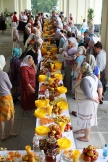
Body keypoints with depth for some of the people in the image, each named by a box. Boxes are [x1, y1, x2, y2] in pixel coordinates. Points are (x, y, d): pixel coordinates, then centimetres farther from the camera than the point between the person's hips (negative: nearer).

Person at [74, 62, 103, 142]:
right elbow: (100, 85, 10)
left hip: (87, 103, -9)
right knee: (86, 118, 28)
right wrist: (100, 95, 7)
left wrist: (95, 99, -15)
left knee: (86, 119, 10)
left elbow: (88, 95, -31)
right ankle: (83, 129, 50)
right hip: (87, 103, 9)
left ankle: (86, 137, 29)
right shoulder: (93, 76, -2)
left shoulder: (85, 80, -31)